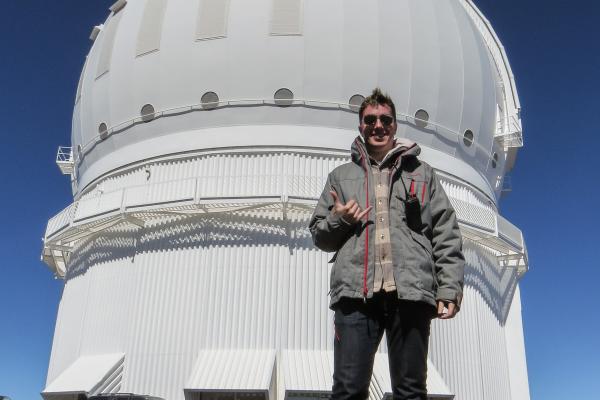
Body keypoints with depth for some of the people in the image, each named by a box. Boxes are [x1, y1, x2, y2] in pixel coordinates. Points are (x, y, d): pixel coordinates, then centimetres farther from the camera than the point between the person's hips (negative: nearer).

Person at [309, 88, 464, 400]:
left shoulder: (422, 173, 19)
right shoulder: (341, 176, 21)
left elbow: (446, 236, 10)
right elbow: (319, 234, 21)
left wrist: (450, 288, -2)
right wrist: (337, 220, -2)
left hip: (411, 292, 0)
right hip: (355, 292, 1)